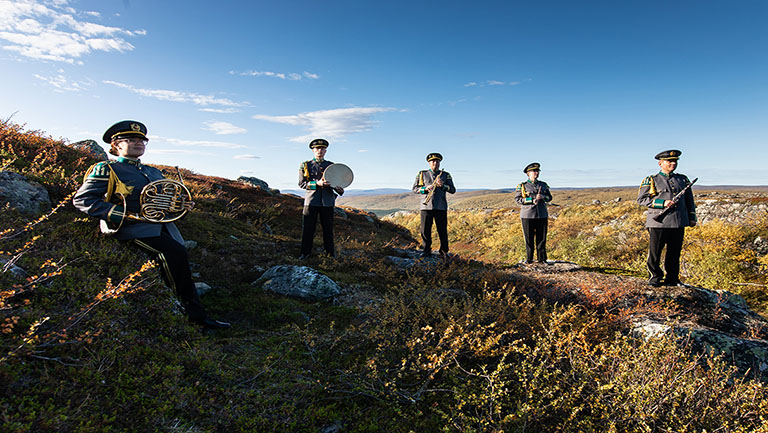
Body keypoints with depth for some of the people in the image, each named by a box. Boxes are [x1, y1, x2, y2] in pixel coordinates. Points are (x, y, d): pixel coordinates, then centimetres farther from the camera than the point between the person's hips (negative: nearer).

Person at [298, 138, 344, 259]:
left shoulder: (331, 166, 12)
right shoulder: (305, 165, 7)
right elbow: (301, 183, 0)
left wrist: (339, 189, -11)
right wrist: (317, 183, -16)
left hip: (327, 201, 1)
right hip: (311, 201, -1)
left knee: (328, 228, 6)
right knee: (308, 228, 3)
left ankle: (330, 253, 17)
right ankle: (305, 252, 17)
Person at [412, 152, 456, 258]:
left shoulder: (446, 175, 13)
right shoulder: (422, 174, 11)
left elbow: (453, 190, 7)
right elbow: (414, 188, 9)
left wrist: (443, 185, -11)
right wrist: (425, 189, -9)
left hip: (441, 207, 0)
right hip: (426, 206, 0)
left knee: (442, 230, 1)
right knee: (425, 230, 2)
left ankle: (444, 251, 11)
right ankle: (426, 250, 15)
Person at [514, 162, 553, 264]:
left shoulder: (544, 185, 14)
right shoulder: (522, 186, 3)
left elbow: (549, 197, 16)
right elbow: (517, 199, -5)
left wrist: (543, 197, -7)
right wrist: (532, 200, -14)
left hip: (542, 215, 3)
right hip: (527, 215, -3)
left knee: (542, 238, 4)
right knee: (529, 238, 2)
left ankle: (542, 259, 13)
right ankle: (529, 259, 13)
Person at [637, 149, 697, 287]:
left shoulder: (683, 179, 16)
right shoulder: (651, 180, 1)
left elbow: (689, 200, 22)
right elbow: (641, 199, -5)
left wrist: (692, 218, 17)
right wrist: (663, 203, -14)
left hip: (678, 222, 4)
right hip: (658, 222, -4)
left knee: (674, 252, 8)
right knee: (655, 252, 0)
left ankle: (672, 279, 20)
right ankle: (655, 277, 14)